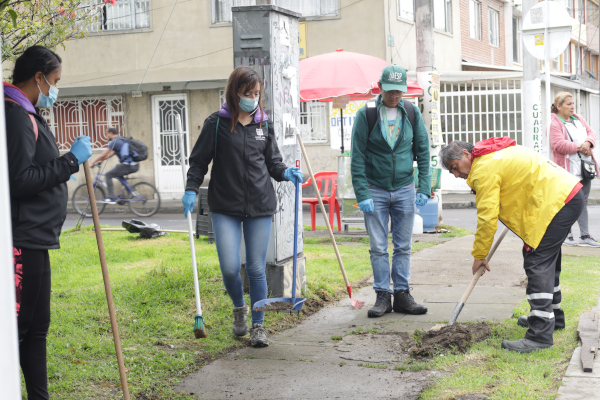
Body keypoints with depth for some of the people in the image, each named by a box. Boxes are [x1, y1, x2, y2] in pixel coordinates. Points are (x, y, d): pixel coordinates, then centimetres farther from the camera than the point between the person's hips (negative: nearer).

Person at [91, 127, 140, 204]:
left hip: (127, 165, -9)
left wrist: (94, 162, 9)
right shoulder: (122, 139, 23)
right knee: (119, 174, 32)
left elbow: (103, 154, -4)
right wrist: (101, 160, 32)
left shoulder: (114, 141, -5)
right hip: (135, 166, 9)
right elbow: (112, 153, 31)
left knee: (108, 175, 0)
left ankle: (112, 198, -6)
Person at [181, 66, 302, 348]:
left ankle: (258, 325, 18)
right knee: (230, 267, -9)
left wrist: (286, 173, -4)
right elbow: (199, 161, 3)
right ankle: (239, 308, 22)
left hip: (260, 207, 2)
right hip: (225, 208, -2)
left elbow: (272, 161, 16)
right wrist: (191, 190, -9)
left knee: (256, 269, 3)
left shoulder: (264, 124, 9)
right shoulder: (217, 123, -1)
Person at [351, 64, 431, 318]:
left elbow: (423, 150, 8)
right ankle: (383, 296, 9)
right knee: (378, 247, 1)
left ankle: (402, 295, 14)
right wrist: (362, 194, -12)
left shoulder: (412, 113, 2)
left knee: (403, 246, 6)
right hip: (375, 190, -2)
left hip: (404, 190, 2)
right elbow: (357, 157, -6)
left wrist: (424, 188, -1)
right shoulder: (366, 114, -6)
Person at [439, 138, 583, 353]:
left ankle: (540, 334, -17)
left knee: (538, 264, -13)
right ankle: (552, 316, 37)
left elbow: (487, 217, -15)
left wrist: (479, 255, -5)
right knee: (547, 260, 23)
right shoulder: (495, 153, 17)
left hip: (556, 201, -11)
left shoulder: (484, 169, -14)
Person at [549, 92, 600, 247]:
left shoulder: (578, 119, 15)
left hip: (585, 169, 7)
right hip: (568, 170, -7)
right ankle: (566, 234, 13)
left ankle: (585, 236, 12)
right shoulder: (554, 123, -10)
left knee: (583, 202, 9)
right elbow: (558, 144, -20)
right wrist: (579, 147, -17)